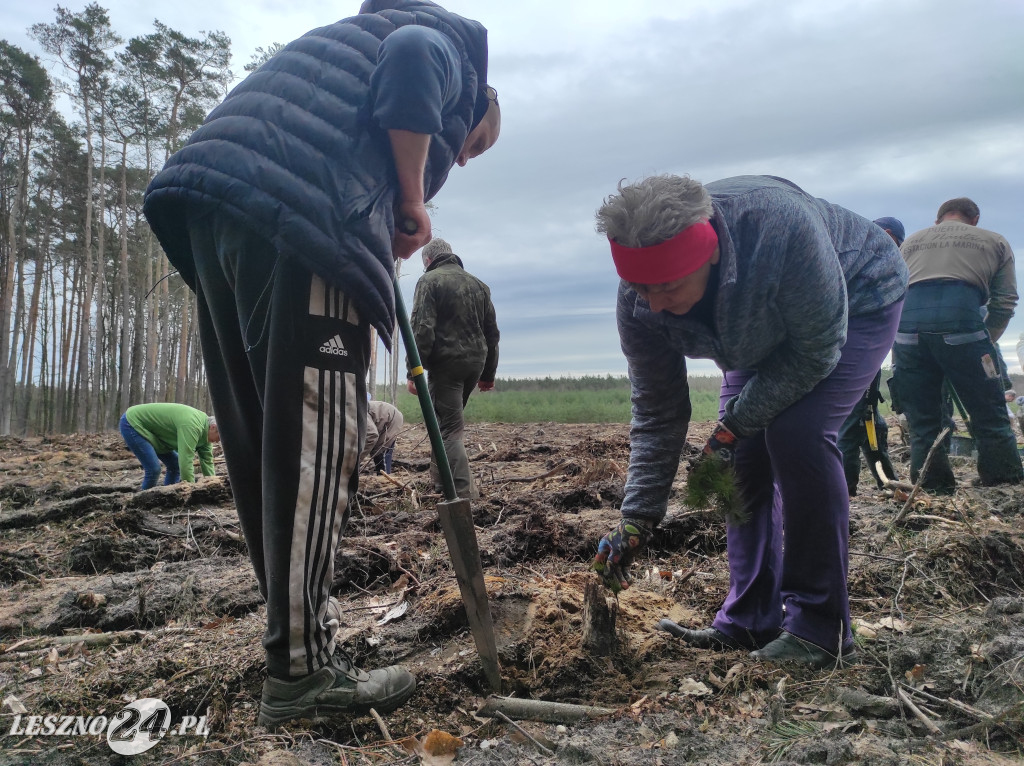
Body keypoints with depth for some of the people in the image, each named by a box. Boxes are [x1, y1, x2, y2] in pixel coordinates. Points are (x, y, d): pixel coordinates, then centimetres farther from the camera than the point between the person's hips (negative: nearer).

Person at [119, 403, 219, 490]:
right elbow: (186, 462, -37)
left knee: (175, 464, 5)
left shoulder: (204, 430, -3)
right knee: (154, 469, -17)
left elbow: (207, 462, 1)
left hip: (151, 428, 10)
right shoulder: (192, 425, -34)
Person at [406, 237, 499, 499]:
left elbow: (421, 329, -13)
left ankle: (464, 492, -14)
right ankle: (440, 477, 28)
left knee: (450, 428, -6)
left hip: (445, 362, -6)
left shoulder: (429, 281, -1)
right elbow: (492, 332, 18)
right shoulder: (478, 284, 18)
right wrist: (488, 373, 22)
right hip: (475, 361, 7)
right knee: (450, 419, 22)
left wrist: (414, 371, -13)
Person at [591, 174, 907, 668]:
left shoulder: (783, 228, -43)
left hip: (857, 302, -5)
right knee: (743, 454, -5)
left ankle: (820, 627, -12)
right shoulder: (639, 302, -26)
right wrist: (636, 519, -19)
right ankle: (750, 622, 7)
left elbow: (817, 348, -30)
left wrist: (735, 424, -28)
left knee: (796, 434, -24)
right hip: (765, 331, 5)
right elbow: (656, 414, -17)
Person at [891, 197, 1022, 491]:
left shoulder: (910, 242, 30)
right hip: (961, 323, -2)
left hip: (907, 326, 3)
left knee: (922, 423, 9)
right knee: (991, 419, 5)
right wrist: (987, 342, 26)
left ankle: (932, 490, 9)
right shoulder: (994, 241, 24)